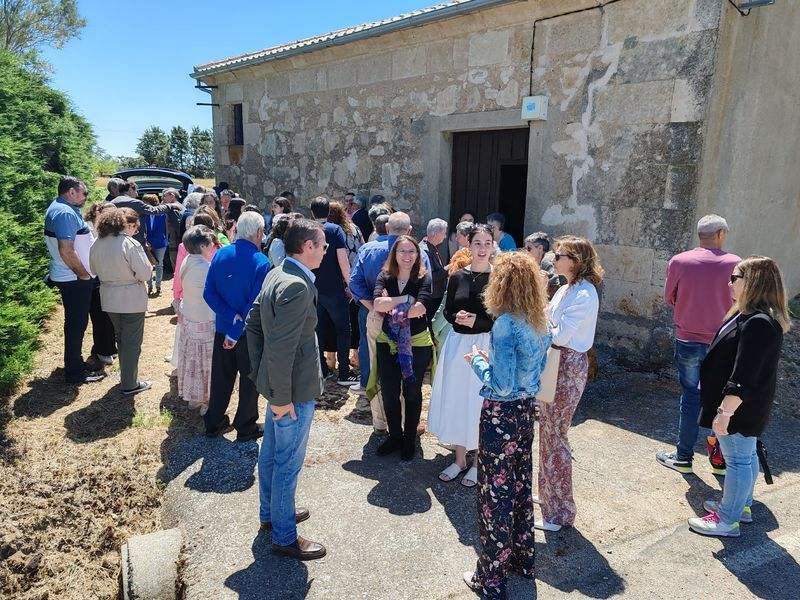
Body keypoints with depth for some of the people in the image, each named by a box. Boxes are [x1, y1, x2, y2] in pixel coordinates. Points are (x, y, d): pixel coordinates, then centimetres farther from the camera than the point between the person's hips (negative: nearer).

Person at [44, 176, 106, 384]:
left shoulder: (57, 208, 12)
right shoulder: (66, 213, -21)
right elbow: (67, 251, -29)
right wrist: (83, 274, -17)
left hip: (70, 277, 10)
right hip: (75, 279, -10)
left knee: (75, 322, 20)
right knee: (76, 324, 1)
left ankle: (75, 362, 34)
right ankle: (75, 372, 12)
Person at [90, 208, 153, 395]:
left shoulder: (98, 244, 0)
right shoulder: (131, 244, -20)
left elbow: (95, 270, 12)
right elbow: (145, 274, -19)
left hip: (109, 298, 6)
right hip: (132, 299, -6)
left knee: (121, 338, 23)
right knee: (132, 342, 5)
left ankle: (126, 374, 37)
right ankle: (129, 385, 12)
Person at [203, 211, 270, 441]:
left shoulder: (220, 254, -4)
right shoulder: (261, 262, -19)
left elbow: (209, 293, -7)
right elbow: (256, 304, -23)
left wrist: (231, 317, -11)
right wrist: (237, 332, -18)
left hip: (222, 328, 5)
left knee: (221, 377, 19)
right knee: (250, 379, 12)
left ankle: (214, 423, 33)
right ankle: (245, 428, 24)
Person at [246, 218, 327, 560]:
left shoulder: (277, 274, 4)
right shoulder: (297, 286, -26)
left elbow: (253, 322, 11)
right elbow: (282, 347, -29)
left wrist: (260, 371, 15)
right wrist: (282, 399, -22)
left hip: (276, 382, 10)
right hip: (294, 390, -10)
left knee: (271, 452, 24)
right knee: (288, 463, 7)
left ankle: (270, 512, 45)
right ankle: (284, 538, 25)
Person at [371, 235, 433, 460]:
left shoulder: (424, 278, -9)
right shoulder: (385, 277, -2)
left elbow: (419, 309, -22)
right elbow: (378, 304, -18)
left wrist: (391, 306, -15)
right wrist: (406, 298, -18)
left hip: (417, 343, -2)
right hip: (388, 342, 3)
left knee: (412, 393, 12)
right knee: (389, 392, 9)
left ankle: (410, 439, 31)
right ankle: (394, 436, 31)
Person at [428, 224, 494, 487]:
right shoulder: (457, 276, 4)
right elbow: (447, 310, 10)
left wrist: (477, 321, -19)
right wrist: (457, 317, -11)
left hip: (486, 346, -4)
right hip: (458, 344, 4)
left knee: (481, 403, 4)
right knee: (457, 400, 12)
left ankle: (478, 462, 24)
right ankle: (460, 459, 30)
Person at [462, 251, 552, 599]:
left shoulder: (506, 323, -23)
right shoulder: (539, 323, 2)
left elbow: (501, 386, -23)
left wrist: (478, 361, -8)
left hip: (501, 414, -8)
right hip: (526, 410, 8)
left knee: (496, 493, 6)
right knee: (521, 485, 21)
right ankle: (522, 559, 39)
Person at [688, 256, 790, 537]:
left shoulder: (758, 324, -26)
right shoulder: (750, 316, 8)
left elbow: (743, 378, -29)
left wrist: (725, 411, -26)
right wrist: (724, 407, 24)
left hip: (740, 409, -10)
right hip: (742, 408, 10)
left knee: (738, 460, 1)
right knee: (746, 456, 21)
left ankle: (727, 521, 14)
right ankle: (741, 505, 37)